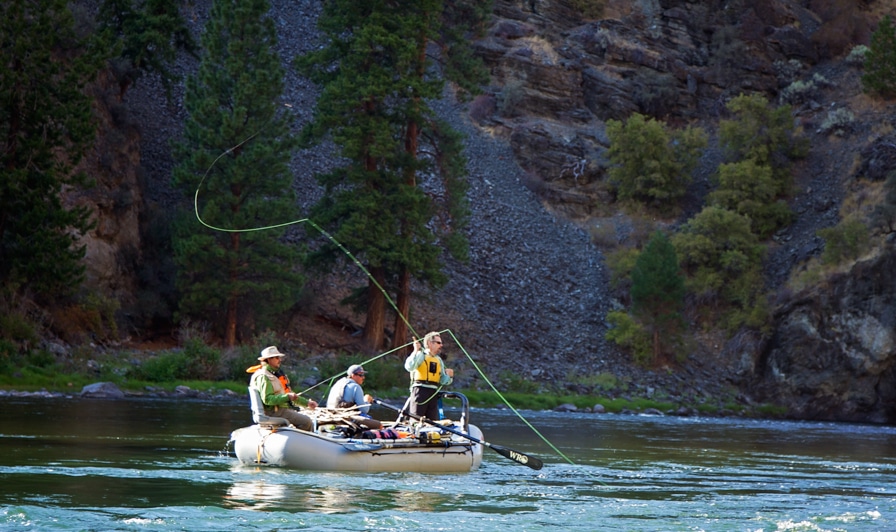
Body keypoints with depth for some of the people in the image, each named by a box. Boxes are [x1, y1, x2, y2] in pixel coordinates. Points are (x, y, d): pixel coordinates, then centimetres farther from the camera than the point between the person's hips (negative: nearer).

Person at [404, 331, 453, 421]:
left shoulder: (439, 360, 19)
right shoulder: (420, 355, 0)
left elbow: (443, 381, 19)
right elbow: (409, 367, -19)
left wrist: (449, 376, -3)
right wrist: (416, 351, -18)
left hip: (433, 394, 6)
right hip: (420, 391, -6)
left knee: (434, 422, 3)